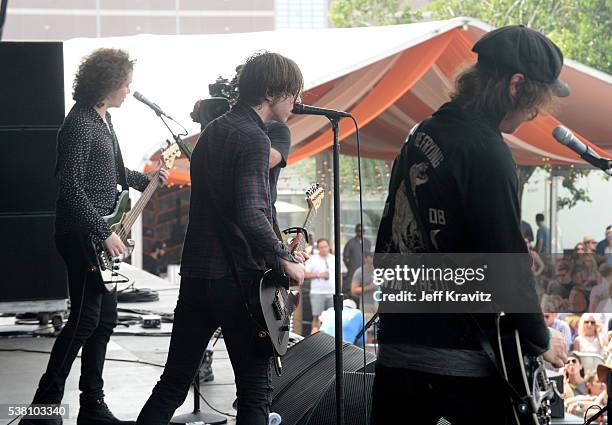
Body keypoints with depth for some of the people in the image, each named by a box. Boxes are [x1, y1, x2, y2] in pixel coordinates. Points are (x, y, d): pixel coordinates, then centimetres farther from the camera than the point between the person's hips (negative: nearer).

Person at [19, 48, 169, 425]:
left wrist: (146, 179, 24)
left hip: (102, 232, 10)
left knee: (106, 316, 12)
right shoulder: (80, 124, -18)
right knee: (86, 318, -9)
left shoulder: (104, 119, 13)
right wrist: (104, 232, -22)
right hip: (82, 235, -10)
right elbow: (71, 188, -23)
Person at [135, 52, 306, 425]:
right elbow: (251, 215, -25)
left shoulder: (213, 131, 16)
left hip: (195, 273, 8)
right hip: (238, 281, -8)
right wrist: (284, 260, -12)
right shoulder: (253, 138, -13)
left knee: (173, 384, 11)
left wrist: (279, 251, 21)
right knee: (255, 392, 2)